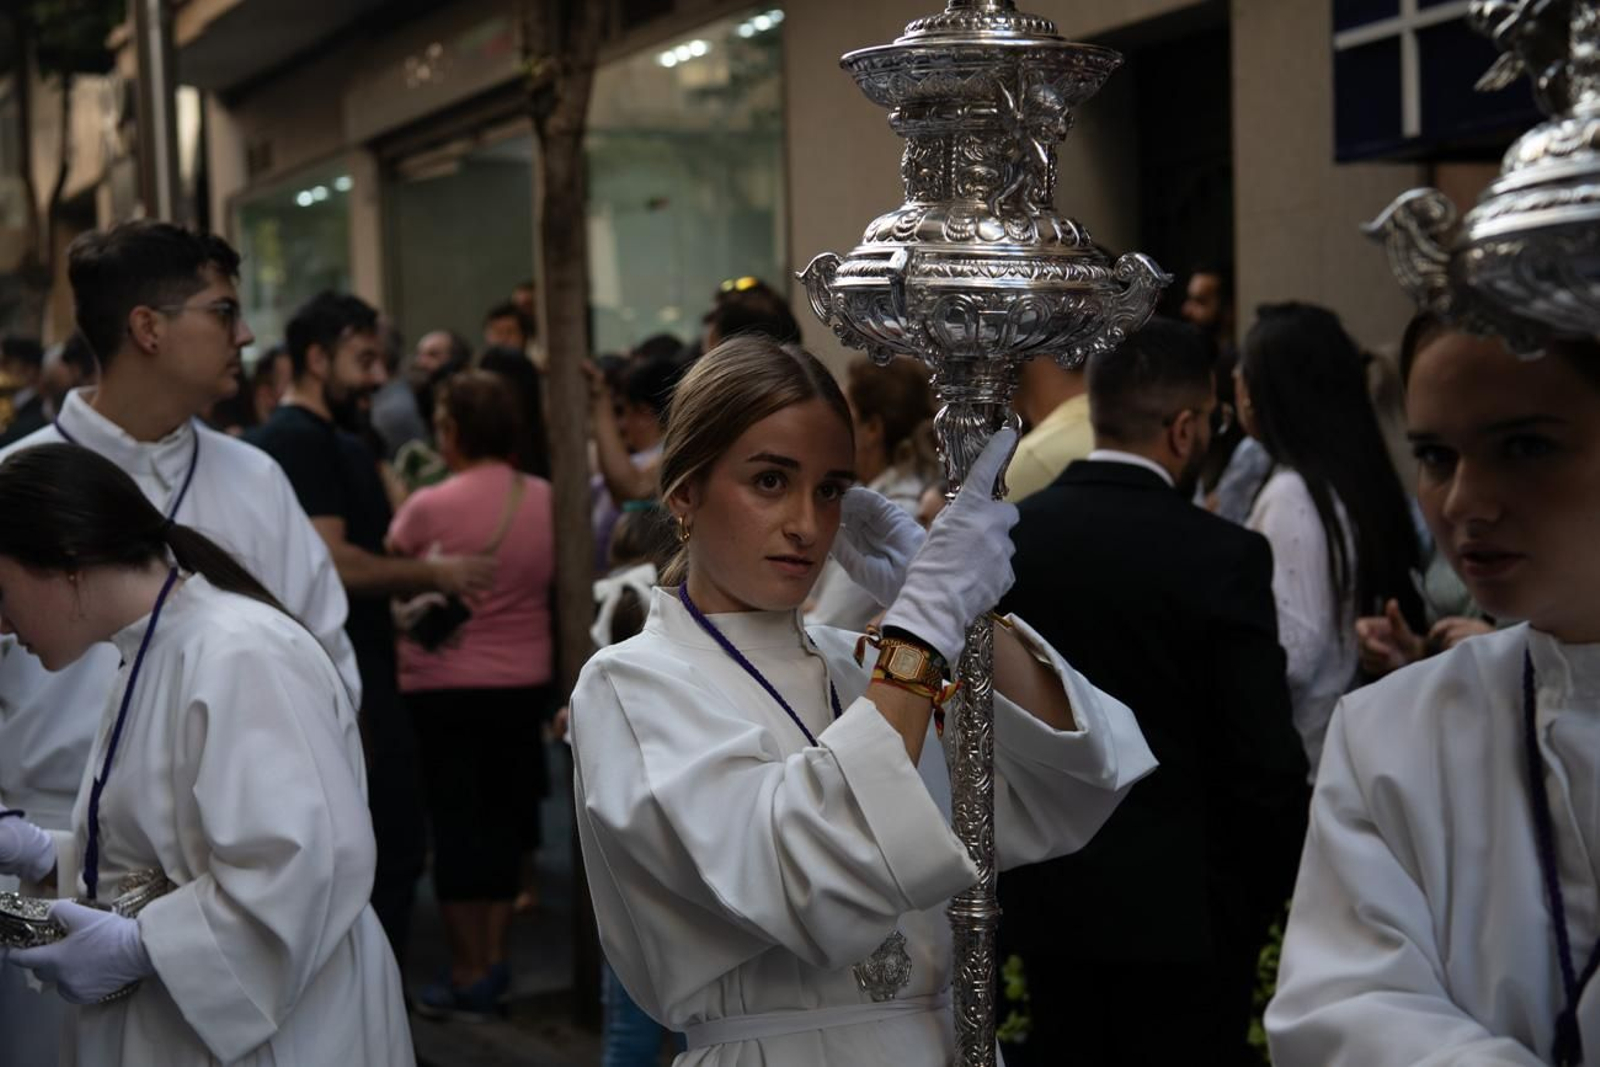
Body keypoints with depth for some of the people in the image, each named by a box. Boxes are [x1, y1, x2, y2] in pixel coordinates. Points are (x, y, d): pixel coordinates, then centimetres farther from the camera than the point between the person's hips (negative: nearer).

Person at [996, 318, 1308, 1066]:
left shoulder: (1003, 536, -3)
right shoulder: (1223, 557, -15)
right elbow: (1266, 761, -13)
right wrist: (1271, 888, 3)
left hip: (1042, 896, 4)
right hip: (1181, 905, -4)